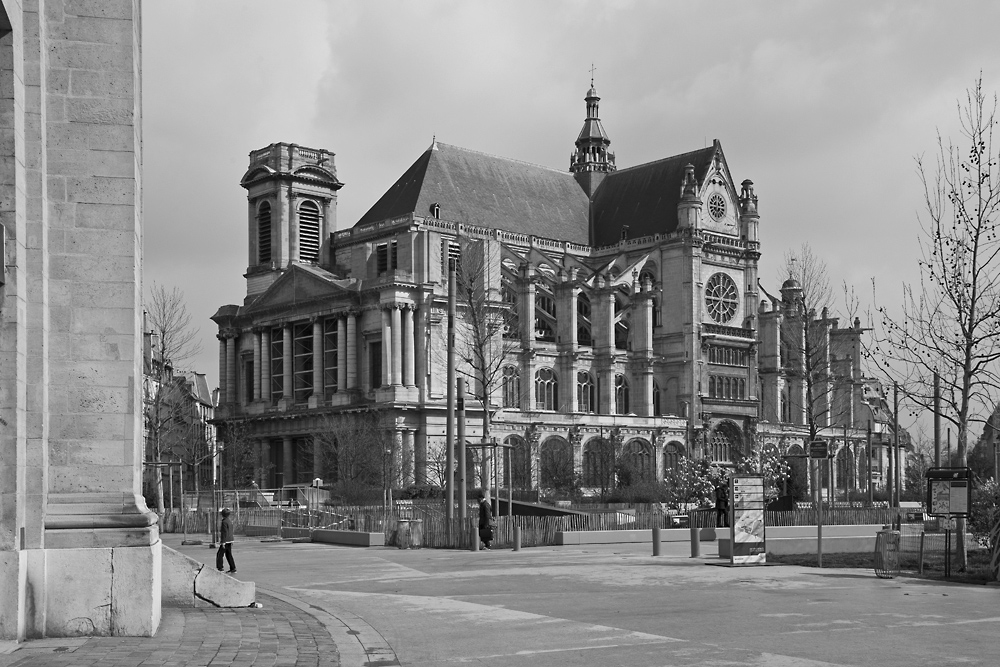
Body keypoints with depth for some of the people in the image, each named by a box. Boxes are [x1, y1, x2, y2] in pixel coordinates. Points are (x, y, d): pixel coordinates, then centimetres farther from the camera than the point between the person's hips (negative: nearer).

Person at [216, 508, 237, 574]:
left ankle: (219, 568, 2)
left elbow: (225, 532, -20)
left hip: (225, 541, -9)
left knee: (219, 554, 1)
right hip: (230, 540, 9)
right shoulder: (230, 520, 11)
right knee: (229, 555, 11)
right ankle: (233, 569, 9)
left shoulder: (224, 522, -17)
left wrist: (223, 542, -19)